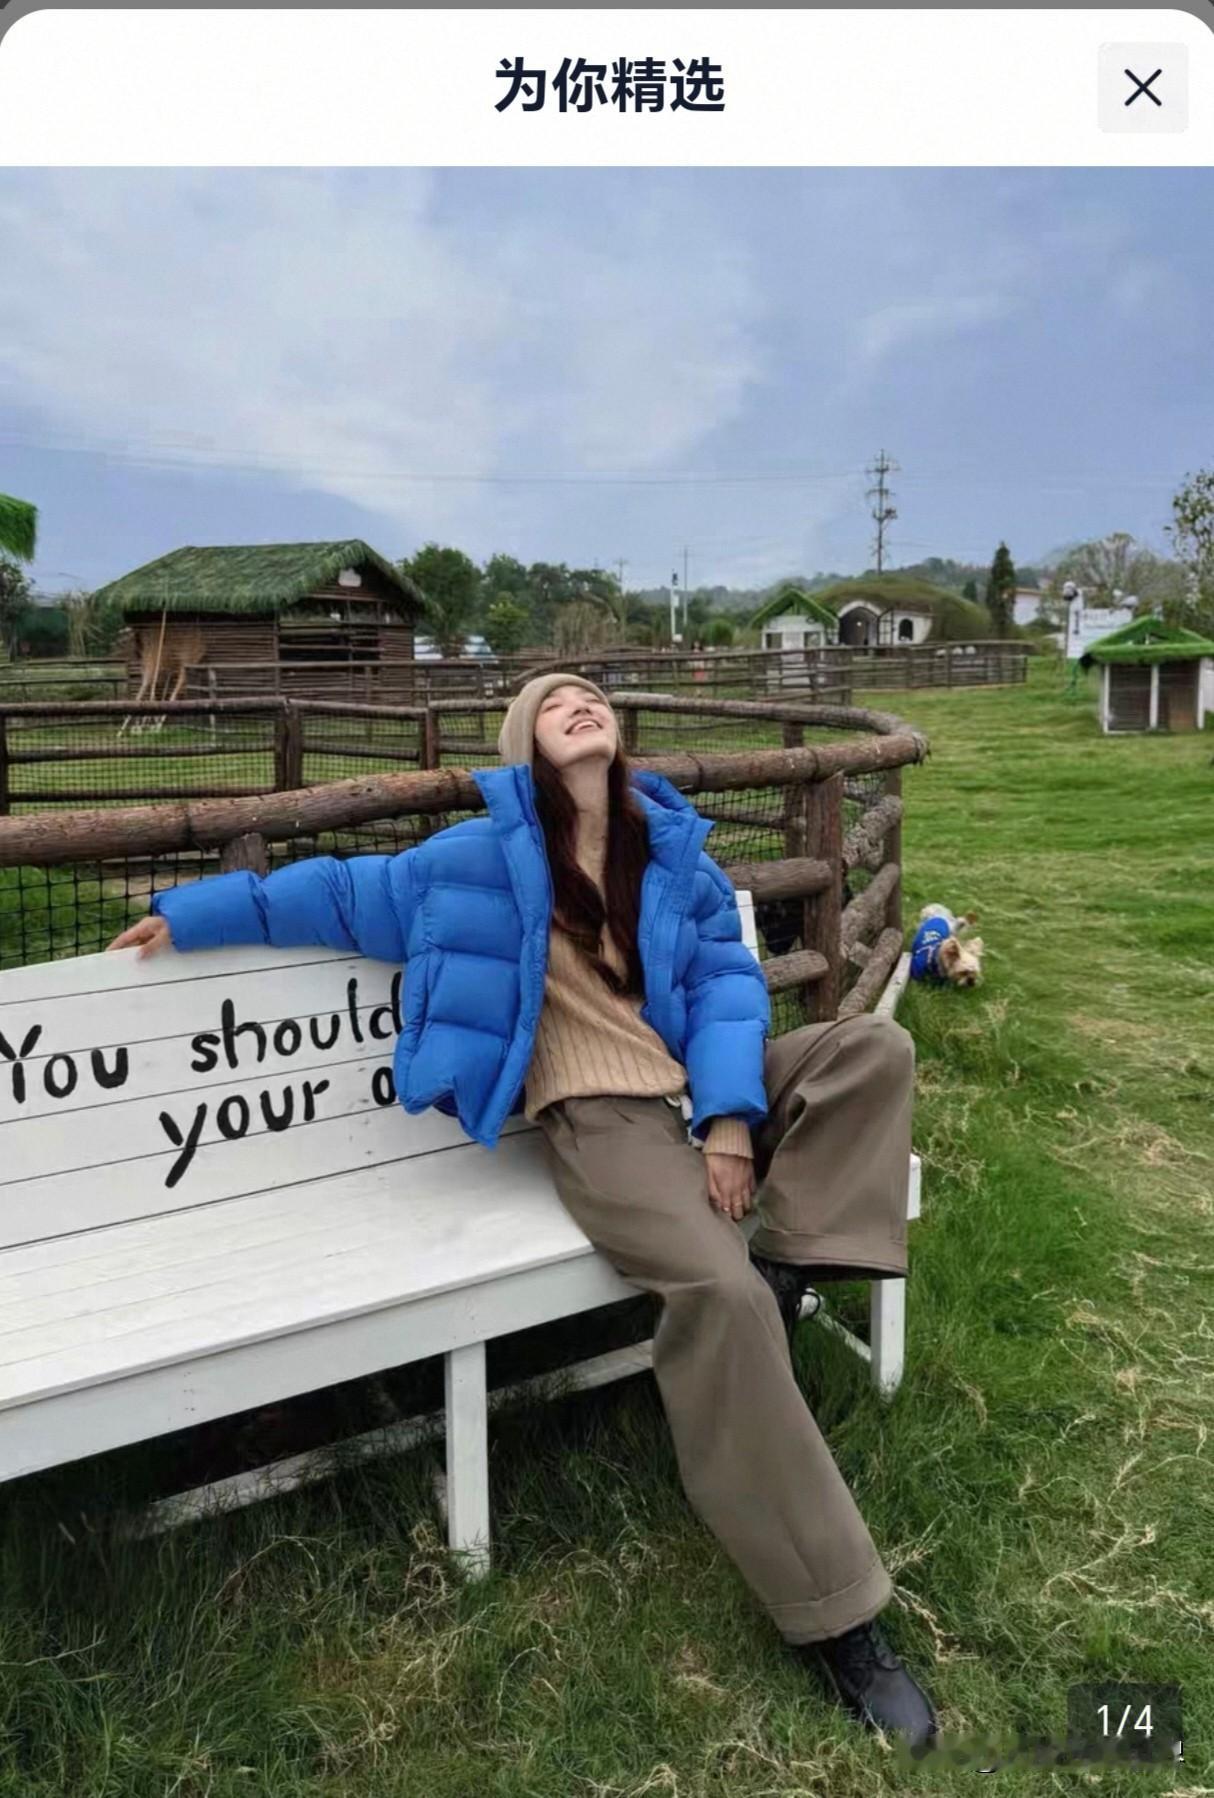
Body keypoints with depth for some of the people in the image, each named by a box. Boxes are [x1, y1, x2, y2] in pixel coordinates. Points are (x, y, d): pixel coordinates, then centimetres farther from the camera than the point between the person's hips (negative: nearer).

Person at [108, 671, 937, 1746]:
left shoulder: (674, 853, 15)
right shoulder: (486, 854, 6)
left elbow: (725, 985, 6)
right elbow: (346, 891, 15)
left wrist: (732, 1112, -11)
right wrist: (195, 915, 19)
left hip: (709, 1094, 6)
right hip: (604, 1119, -5)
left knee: (874, 1045, -11)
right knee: (717, 1292, -30)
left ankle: (783, 1270, -17)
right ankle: (833, 1611, -23)